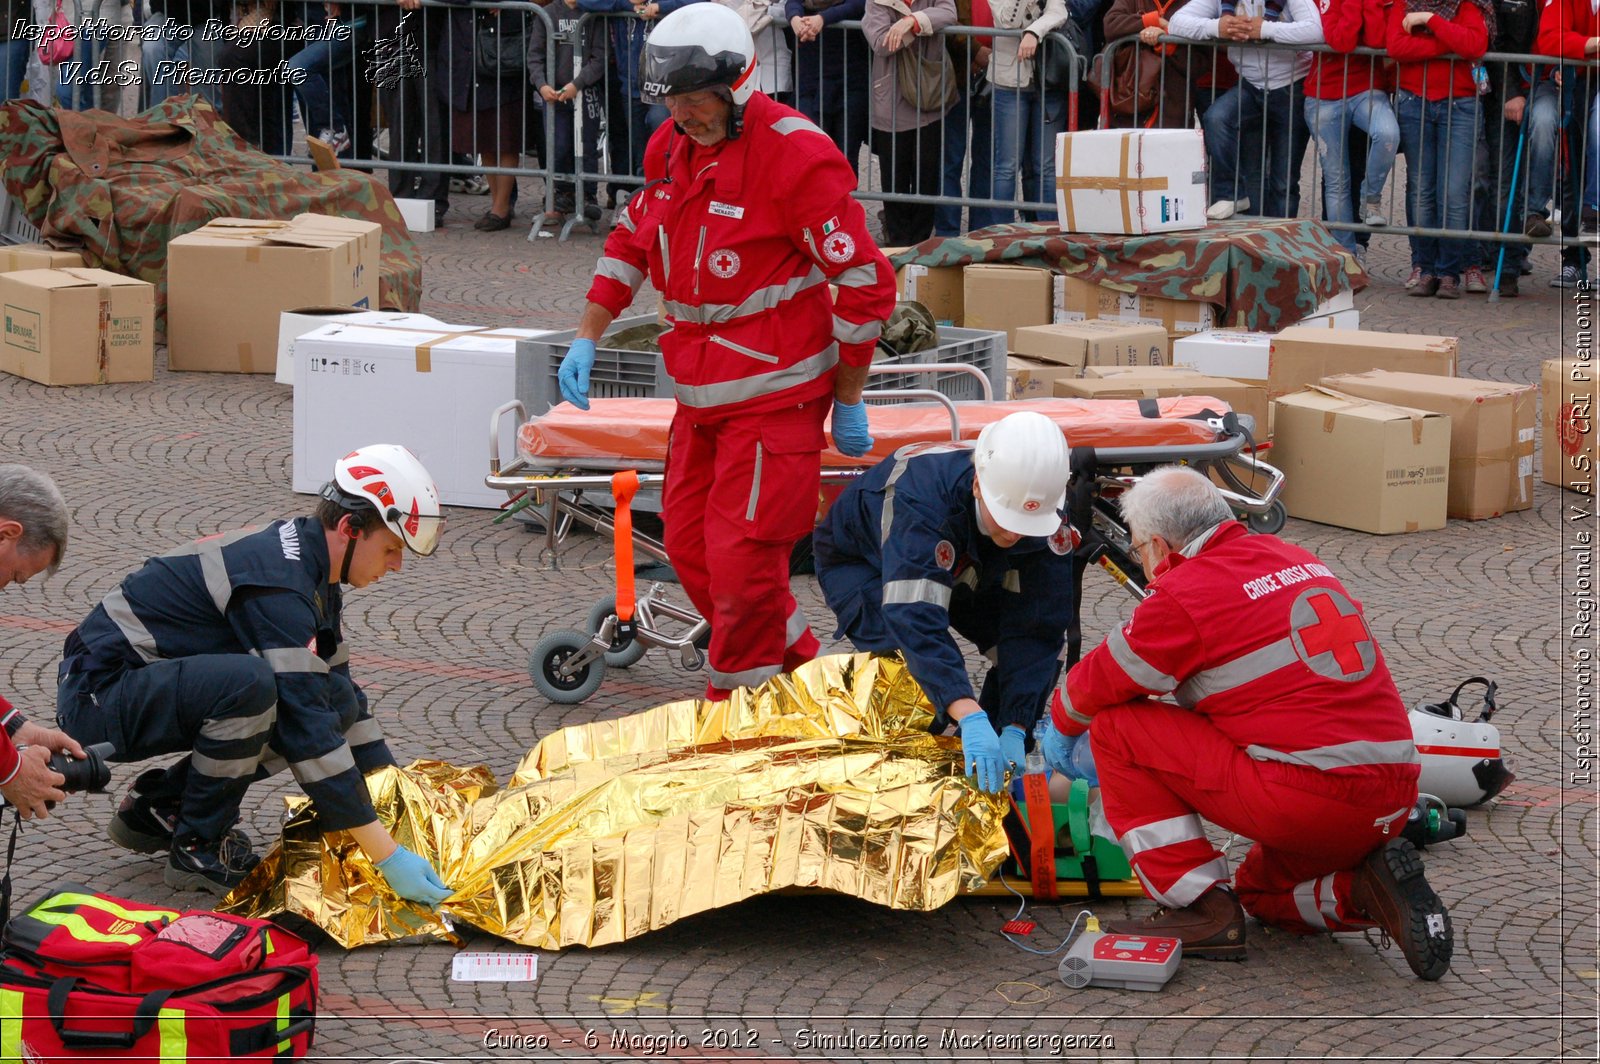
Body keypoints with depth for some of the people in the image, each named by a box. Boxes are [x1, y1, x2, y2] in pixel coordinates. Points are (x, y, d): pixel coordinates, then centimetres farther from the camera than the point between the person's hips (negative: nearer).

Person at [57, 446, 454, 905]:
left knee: (336, 700, -1)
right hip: (98, 692, -10)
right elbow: (307, 729, -30)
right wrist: (388, 855, -30)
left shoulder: (311, 572, 5)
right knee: (249, 682, -35)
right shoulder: (279, 580, -25)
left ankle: (159, 805, 9)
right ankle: (197, 849, -13)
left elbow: (337, 699, 17)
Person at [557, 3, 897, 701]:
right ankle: (799, 666, 28)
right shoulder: (671, 148, 6)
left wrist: (848, 401, -9)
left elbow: (863, 283, -14)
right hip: (701, 395, 8)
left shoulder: (796, 157, -18)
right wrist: (586, 338, 14)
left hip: (773, 395, -8)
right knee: (690, 545, 12)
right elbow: (631, 242, 23)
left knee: (741, 560, -8)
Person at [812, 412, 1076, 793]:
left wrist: (1015, 730, -39)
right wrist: (971, 718, -65)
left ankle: (996, 772, 3)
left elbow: (1034, 630, -28)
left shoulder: (1046, 521, -31)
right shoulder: (921, 493, -46)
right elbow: (916, 618, -55)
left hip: (962, 571, 4)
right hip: (860, 561, -4)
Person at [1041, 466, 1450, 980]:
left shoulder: (1186, 592, -7)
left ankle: (1202, 911, 2)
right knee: (1262, 892, 35)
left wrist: (1062, 727, 28)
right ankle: (1364, 892, 5)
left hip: (1309, 795, -8)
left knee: (1117, 727, 2)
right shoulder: (1298, 560, 17)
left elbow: (1100, 683, 6)